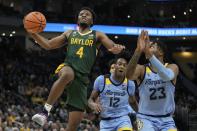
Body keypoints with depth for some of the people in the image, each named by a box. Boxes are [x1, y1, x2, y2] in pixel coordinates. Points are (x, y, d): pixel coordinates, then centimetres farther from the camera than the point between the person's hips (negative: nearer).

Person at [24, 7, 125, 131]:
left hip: (82, 77, 0)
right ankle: (45, 110, -39)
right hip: (67, 69, 0)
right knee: (67, 74, -42)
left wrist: (117, 48, -25)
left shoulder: (97, 35, 14)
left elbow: (113, 47, 1)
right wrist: (32, 33, 6)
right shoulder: (69, 34, 20)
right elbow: (48, 45, 21)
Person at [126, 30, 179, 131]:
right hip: (146, 118, -1)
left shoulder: (172, 67, -2)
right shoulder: (142, 69, -3)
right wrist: (138, 51, -43)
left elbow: (167, 76, -28)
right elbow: (129, 75, -28)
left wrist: (149, 54, -41)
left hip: (166, 120, 1)